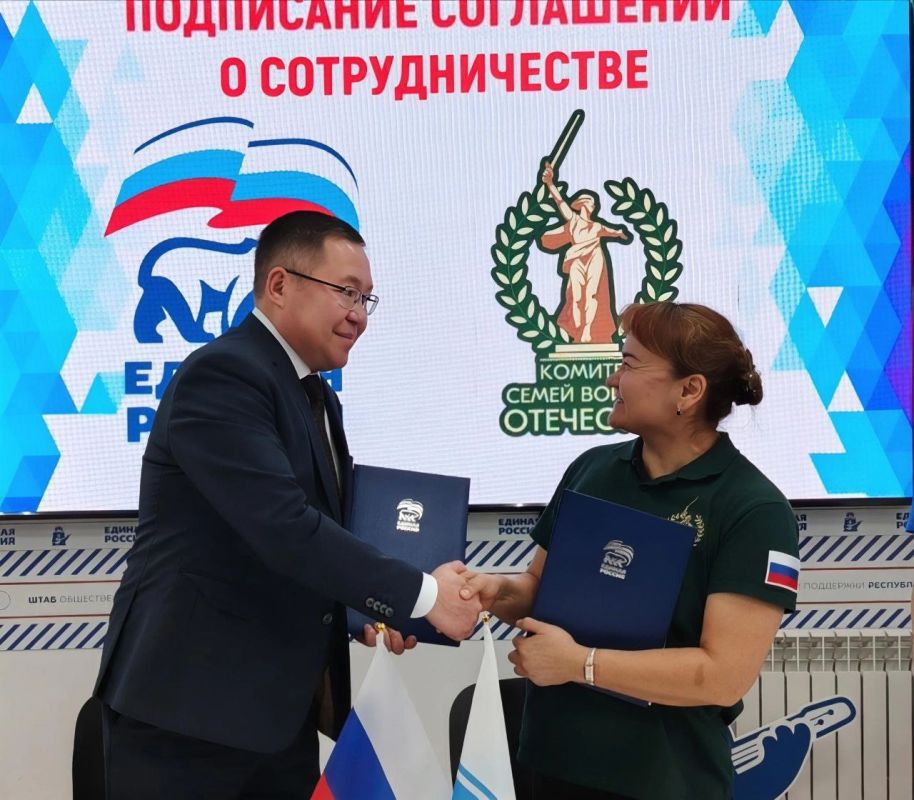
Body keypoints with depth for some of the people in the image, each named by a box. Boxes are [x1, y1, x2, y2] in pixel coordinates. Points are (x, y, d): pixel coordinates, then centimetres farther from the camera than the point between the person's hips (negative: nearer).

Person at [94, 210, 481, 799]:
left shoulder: (318, 397, 15)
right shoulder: (221, 376, -16)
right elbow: (284, 528, -26)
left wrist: (374, 605, -2)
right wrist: (422, 595, -21)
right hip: (189, 702, -8)